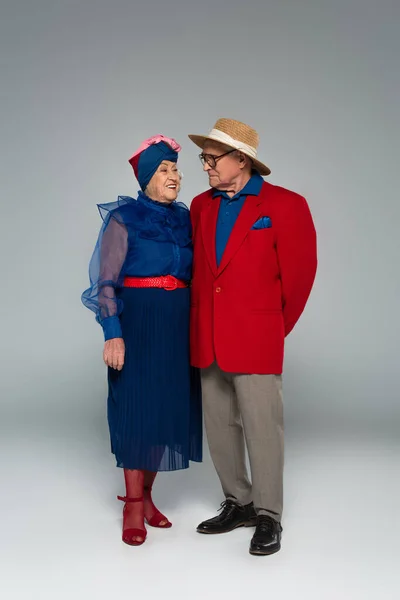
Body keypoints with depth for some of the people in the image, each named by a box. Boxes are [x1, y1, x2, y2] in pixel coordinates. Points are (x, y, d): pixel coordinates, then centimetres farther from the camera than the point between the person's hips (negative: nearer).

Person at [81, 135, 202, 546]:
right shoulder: (124, 219, -4)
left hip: (178, 327, 5)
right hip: (137, 325, -5)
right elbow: (106, 282, -8)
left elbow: (193, 277, 13)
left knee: (167, 408, 8)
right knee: (137, 408, -1)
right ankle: (133, 507, 10)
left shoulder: (184, 219, 11)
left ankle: (145, 493, 23)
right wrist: (113, 334, -16)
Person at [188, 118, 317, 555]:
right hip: (209, 339, 6)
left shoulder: (285, 205, -6)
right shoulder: (201, 206, 10)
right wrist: (203, 323, 11)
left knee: (261, 428, 0)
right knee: (219, 426, 13)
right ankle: (238, 503, 30)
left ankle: (268, 517, 16)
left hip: (255, 338, -5)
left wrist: (277, 326, 6)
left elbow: (299, 271, -2)